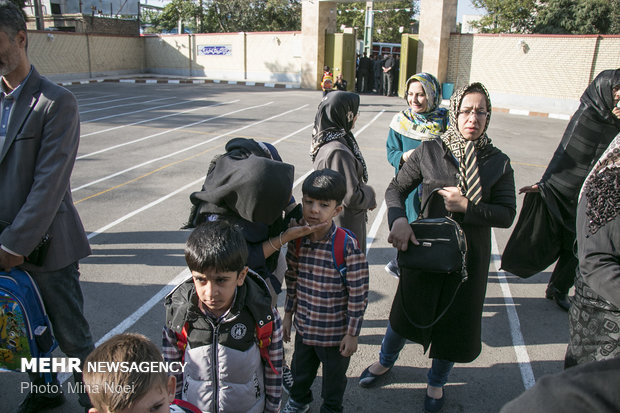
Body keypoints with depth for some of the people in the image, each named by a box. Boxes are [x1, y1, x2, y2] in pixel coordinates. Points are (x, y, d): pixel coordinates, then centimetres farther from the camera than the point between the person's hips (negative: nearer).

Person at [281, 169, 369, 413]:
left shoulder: (347, 246, -25)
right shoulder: (297, 240, -9)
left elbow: (358, 294, -18)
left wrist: (352, 333, -13)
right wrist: (288, 313, 11)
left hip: (335, 332, -4)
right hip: (304, 326, 5)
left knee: (334, 377, 22)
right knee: (300, 370, 29)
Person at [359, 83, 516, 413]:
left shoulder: (498, 162, -5)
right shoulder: (429, 151, -7)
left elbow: (507, 214, -7)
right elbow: (396, 189, -4)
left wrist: (465, 207, -21)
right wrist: (398, 220, -23)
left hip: (469, 255, 1)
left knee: (455, 320, 14)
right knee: (407, 310, 17)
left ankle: (436, 382, 42)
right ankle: (385, 361, 47)